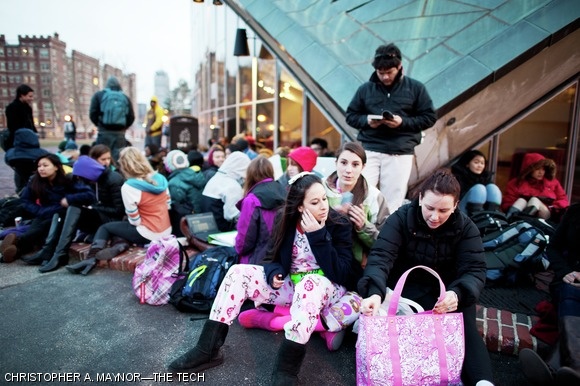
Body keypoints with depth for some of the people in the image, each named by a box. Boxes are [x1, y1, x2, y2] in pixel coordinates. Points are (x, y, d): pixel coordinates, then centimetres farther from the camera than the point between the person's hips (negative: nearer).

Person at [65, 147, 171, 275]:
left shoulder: (128, 187, -16)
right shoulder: (160, 178, 1)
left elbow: (134, 221, -10)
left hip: (150, 235, -6)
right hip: (167, 231, 6)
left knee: (105, 227, 15)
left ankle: (91, 259, 9)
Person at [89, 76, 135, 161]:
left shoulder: (99, 95, 6)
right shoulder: (125, 98, 10)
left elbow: (93, 114, 0)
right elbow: (131, 117, 4)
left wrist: (99, 125, 16)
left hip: (104, 133, -1)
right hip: (120, 133, 2)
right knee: (119, 159, 2)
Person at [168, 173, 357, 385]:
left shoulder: (340, 225, -15)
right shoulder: (288, 221, -4)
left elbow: (340, 275, -22)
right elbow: (274, 258, 7)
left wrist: (318, 236, -28)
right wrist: (274, 272, -16)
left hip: (326, 288, -4)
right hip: (291, 284, 4)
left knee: (310, 283, -39)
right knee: (239, 272, -13)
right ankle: (207, 350, -12)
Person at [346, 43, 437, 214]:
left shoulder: (415, 88, 6)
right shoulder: (365, 88, 9)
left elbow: (429, 117, 5)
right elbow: (351, 115, 13)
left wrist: (403, 122, -11)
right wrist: (366, 121, -9)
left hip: (400, 154, -1)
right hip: (368, 150, 1)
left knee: (392, 203, 2)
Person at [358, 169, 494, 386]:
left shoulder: (466, 227, -8)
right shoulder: (401, 219, -16)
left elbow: (475, 269, -17)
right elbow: (381, 256, -27)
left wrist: (458, 293, -41)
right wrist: (375, 292, -47)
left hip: (451, 289, 2)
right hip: (410, 287, -2)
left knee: (464, 327, -24)